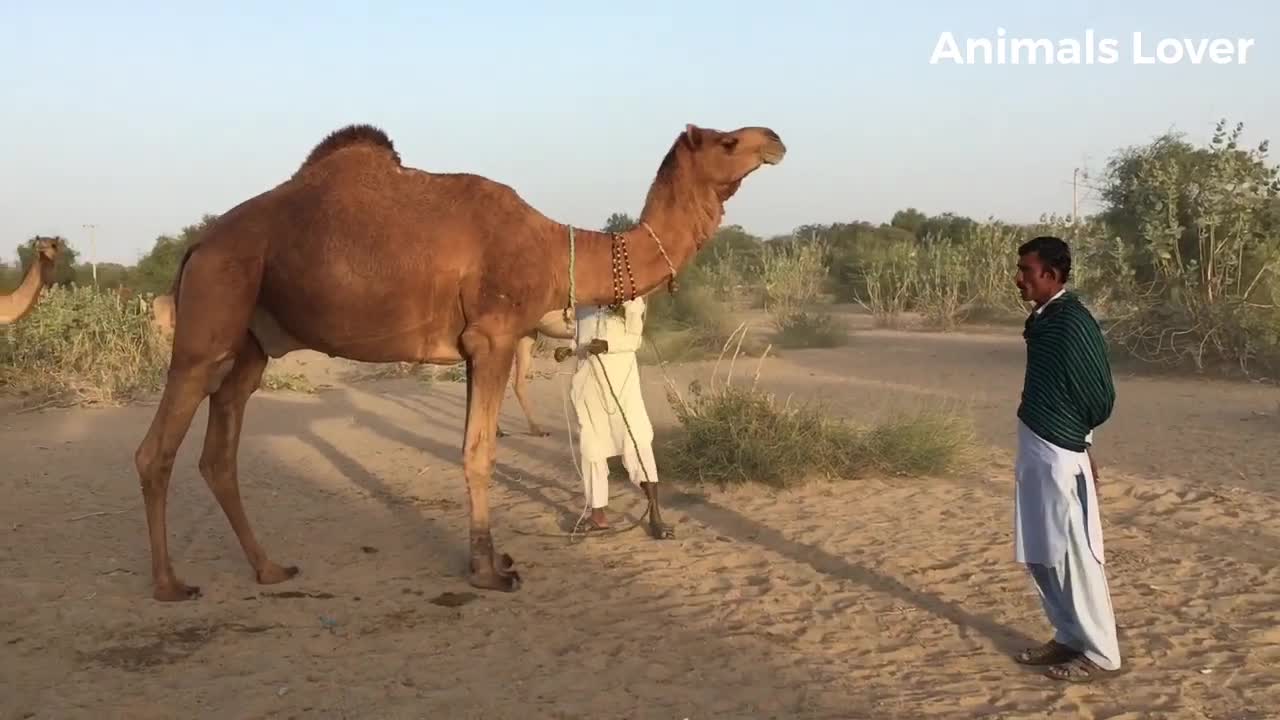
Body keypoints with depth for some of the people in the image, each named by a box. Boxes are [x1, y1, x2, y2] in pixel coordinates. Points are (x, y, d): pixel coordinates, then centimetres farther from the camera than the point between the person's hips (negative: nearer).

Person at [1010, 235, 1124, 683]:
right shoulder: (1043, 320, 10)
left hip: (1060, 455, -9)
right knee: (1040, 555, 17)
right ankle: (1069, 639, 30)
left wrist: (1075, 434, 2)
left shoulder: (1073, 323, -18)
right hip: (1036, 450, 10)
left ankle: (1100, 654, 13)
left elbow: (1100, 397, -14)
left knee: (1073, 557, 0)